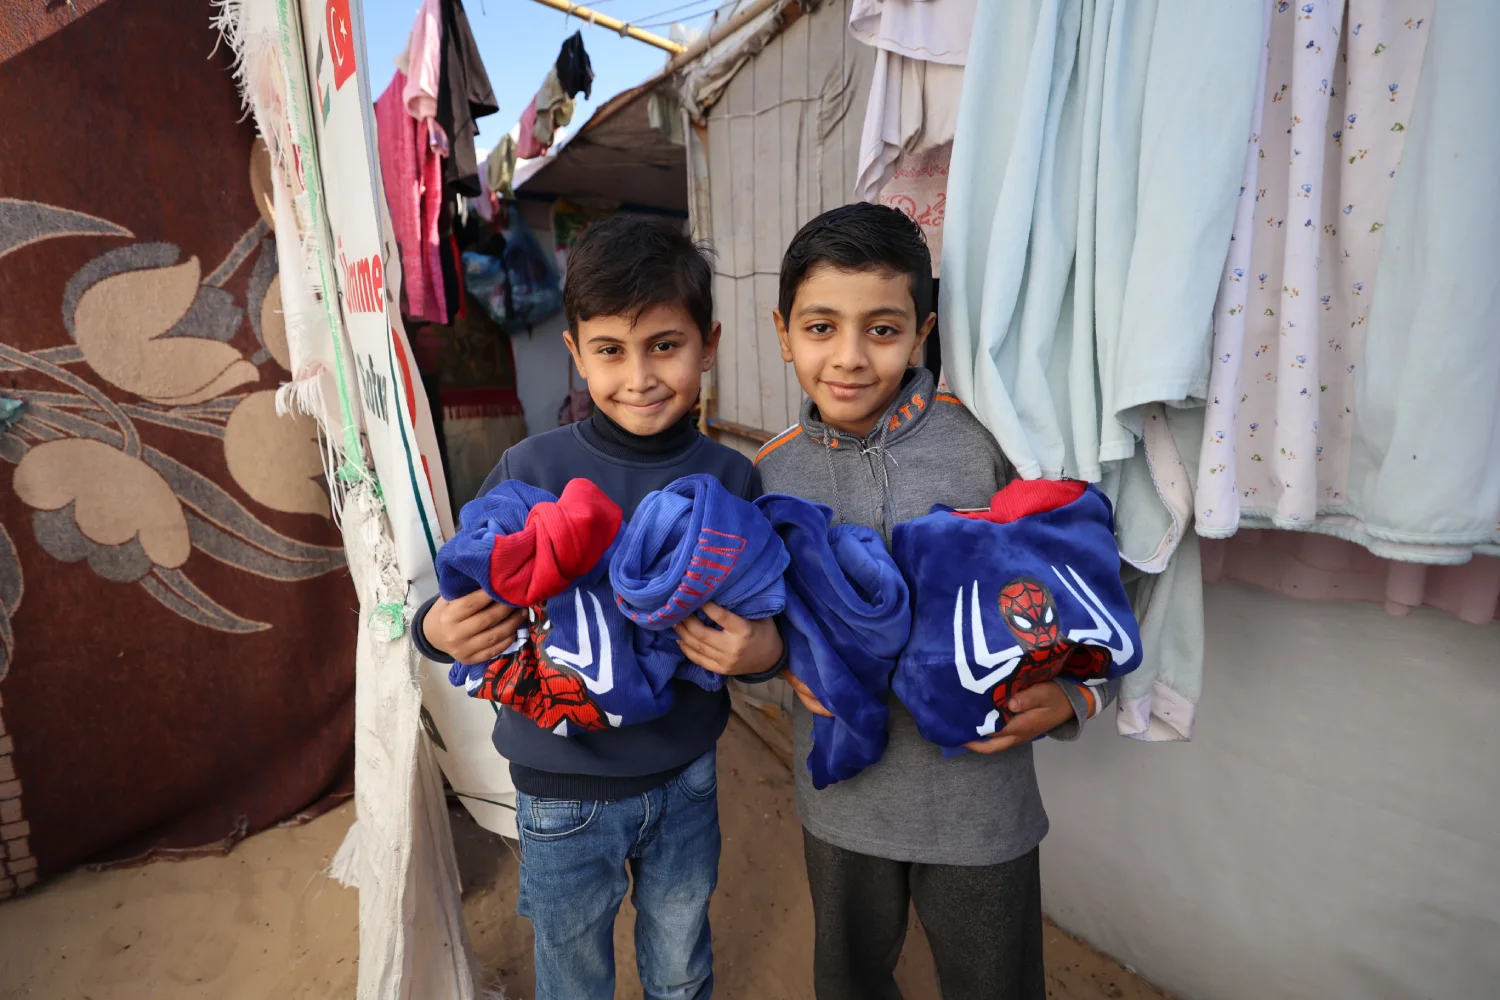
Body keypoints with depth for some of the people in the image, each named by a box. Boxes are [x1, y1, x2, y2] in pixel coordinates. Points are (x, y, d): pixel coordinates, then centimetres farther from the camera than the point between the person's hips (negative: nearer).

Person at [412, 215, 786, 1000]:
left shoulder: (731, 479, -11)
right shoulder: (531, 472, -18)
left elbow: (763, 623, -2)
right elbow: (465, 601, -8)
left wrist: (765, 651, -24)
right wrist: (438, 630, -30)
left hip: (685, 778, 2)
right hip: (564, 788, -1)